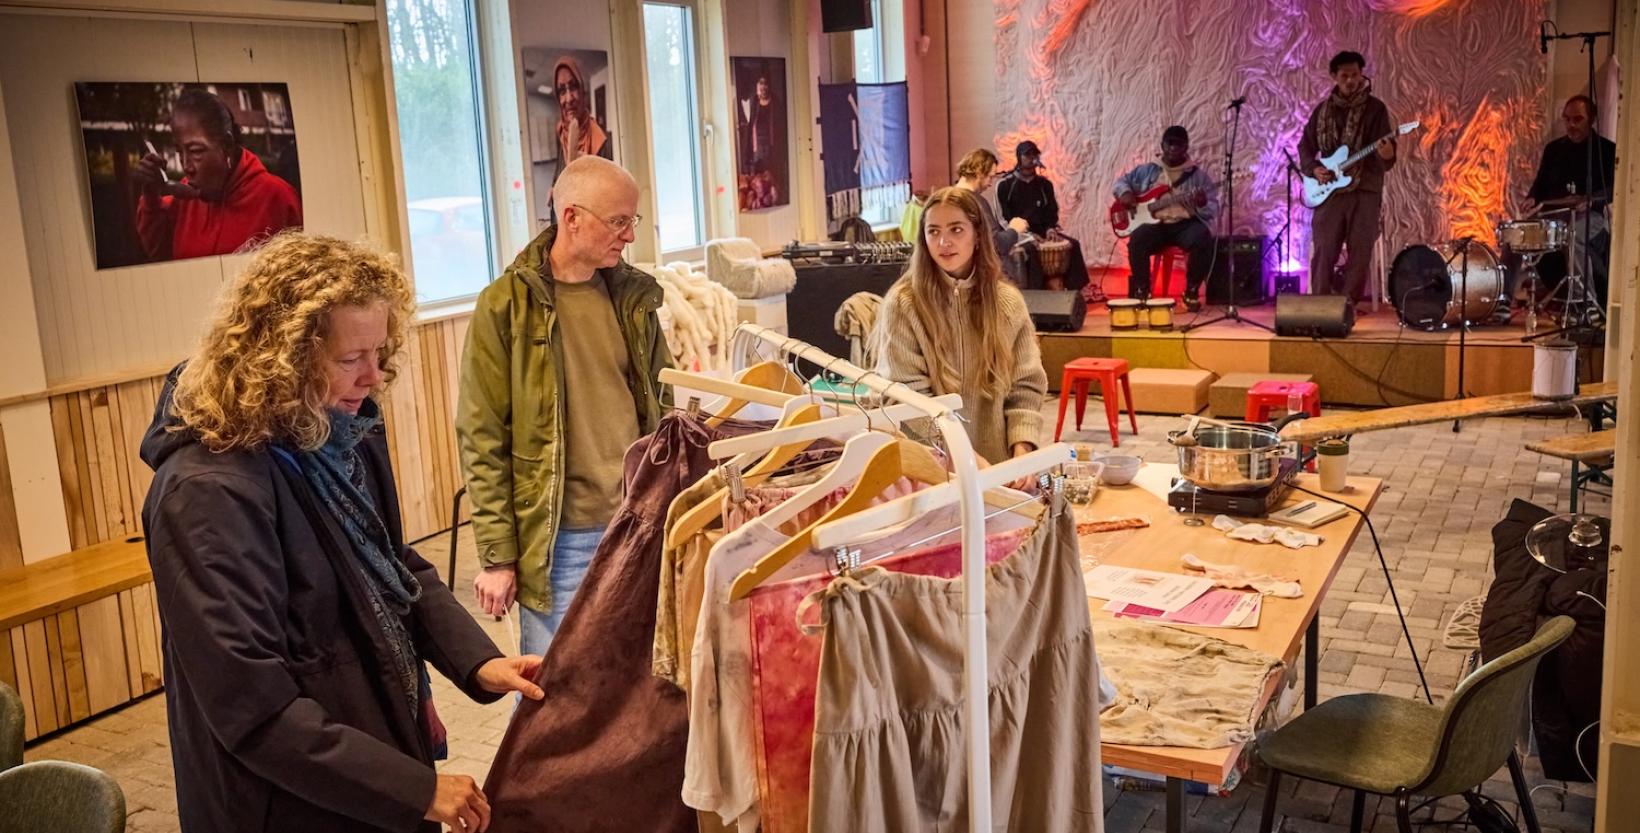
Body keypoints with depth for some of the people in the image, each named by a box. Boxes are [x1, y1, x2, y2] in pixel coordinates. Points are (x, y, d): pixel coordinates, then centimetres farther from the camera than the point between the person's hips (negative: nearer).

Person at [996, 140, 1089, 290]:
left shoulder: (1044, 184, 12)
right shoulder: (1005, 185, -2)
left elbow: (1052, 212, 14)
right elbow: (1003, 218, -8)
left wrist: (1050, 228, -9)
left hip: (1042, 232, 5)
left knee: (1073, 244, -16)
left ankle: (1074, 289, -13)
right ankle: (1032, 289, -28)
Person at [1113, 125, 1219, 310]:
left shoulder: (1198, 175, 8)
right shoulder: (1148, 170, 14)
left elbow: (1214, 210, 5)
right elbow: (1122, 181, 24)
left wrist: (1203, 205, -20)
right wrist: (1125, 193, 0)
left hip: (1186, 224, -1)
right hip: (1156, 224, 1)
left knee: (1203, 239, -34)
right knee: (1137, 241, -32)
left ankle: (1192, 291, -15)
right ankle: (1142, 290, -12)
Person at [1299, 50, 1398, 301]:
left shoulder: (1375, 108, 1)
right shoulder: (1323, 109, 9)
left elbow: (1387, 159, -6)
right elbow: (1305, 146, 16)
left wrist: (1386, 155, -30)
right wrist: (1313, 169, -2)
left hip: (1365, 190, -2)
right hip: (1328, 190, 2)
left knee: (1360, 252, -3)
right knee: (1324, 251, -2)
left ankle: (1347, 304, 7)